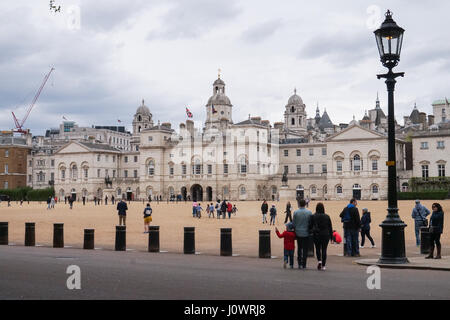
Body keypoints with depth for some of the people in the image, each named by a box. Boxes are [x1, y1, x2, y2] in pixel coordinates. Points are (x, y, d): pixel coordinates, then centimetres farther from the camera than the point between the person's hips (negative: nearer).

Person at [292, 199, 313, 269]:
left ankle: (299, 264, 11)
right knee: (305, 249, 5)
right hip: (306, 233, -1)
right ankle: (304, 264, 4)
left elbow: (293, 223, -3)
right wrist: (310, 230, 12)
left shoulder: (296, 212, -7)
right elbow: (311, 223, -3)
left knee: (299, 248, 14)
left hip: (298, 233, 1)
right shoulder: (309, 212, -8)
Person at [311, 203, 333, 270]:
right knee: (324, 250, 5)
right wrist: (331, 236, 10)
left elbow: (311, 226, 0)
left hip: (316, 235, 0)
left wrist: (312, 232, 15)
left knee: (318, 249, 13)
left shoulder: (313, 216, -5)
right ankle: (323, 265, 5)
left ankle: (319, 260, -10)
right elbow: (330, 227, 4)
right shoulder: (327, 216, -1)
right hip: (325, 235, 0)